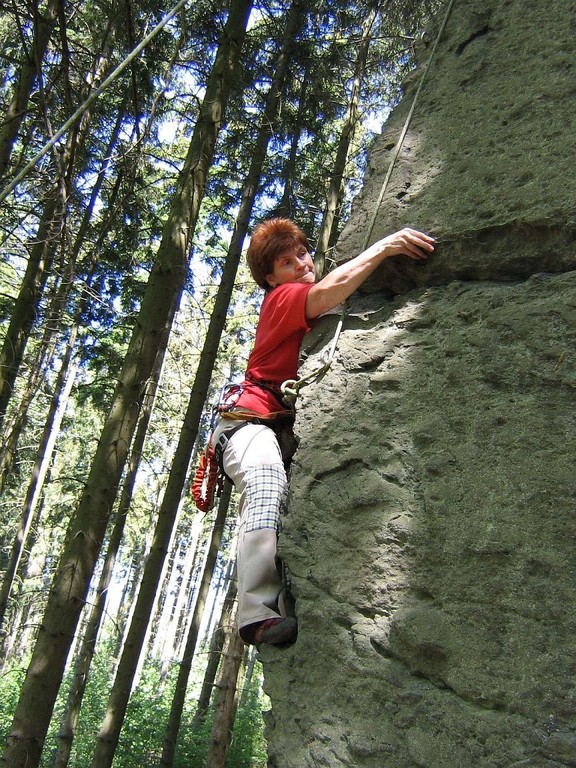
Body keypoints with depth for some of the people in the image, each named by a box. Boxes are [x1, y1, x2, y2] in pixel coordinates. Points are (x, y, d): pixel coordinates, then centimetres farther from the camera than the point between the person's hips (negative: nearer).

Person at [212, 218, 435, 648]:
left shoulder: (314, 304, 22)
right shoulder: (283, 298, -2)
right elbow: (330, 289, -19)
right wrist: (386, 245, -23)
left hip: (293, 430, 8)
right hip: (251, 421, -8)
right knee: (268, 489, -33)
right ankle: (258, 613, -42)